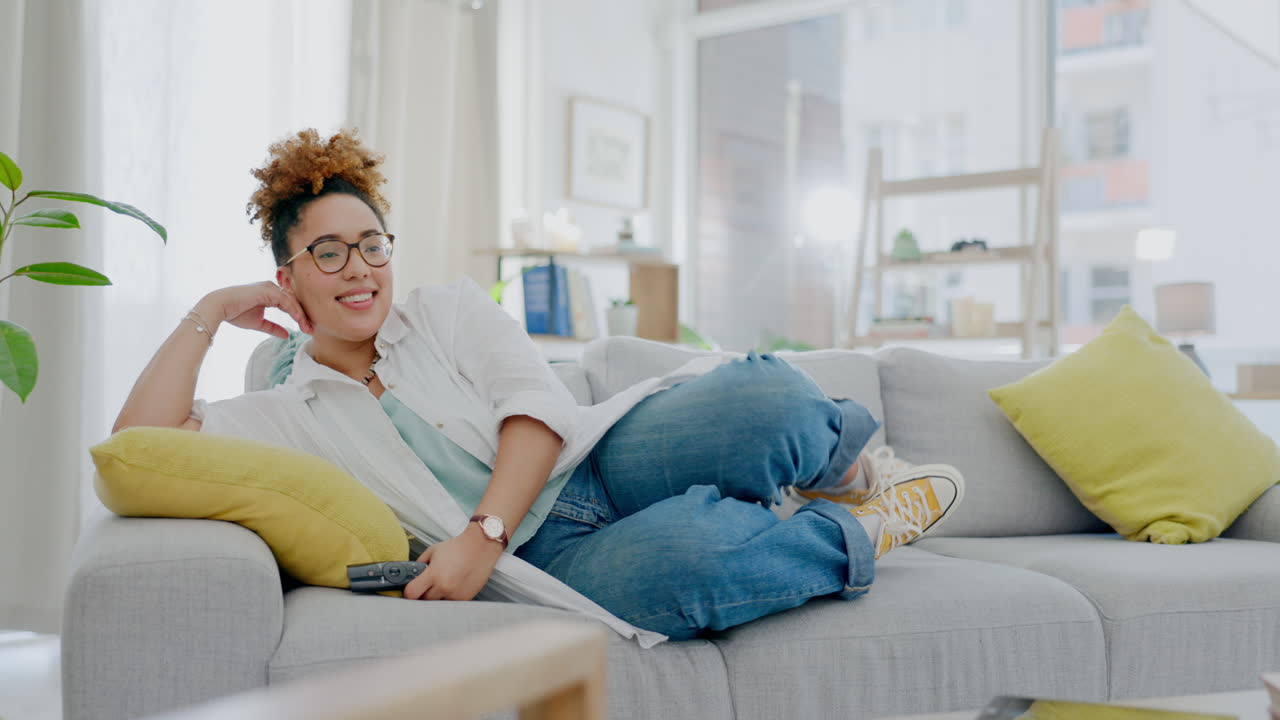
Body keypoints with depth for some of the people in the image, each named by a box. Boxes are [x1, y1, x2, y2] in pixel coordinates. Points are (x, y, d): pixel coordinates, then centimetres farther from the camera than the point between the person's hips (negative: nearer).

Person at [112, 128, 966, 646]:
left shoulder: (449, 308, 14)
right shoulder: (285, 415, 12)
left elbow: (537, 408, -2)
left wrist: (481, 534, -16)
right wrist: (208, 314, 6)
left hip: (598, 464, 2)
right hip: (542, 561, -2)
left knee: (765, 395, -29)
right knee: (685, 548, -38)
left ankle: (842, 464, 7)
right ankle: (858, 534, -8)